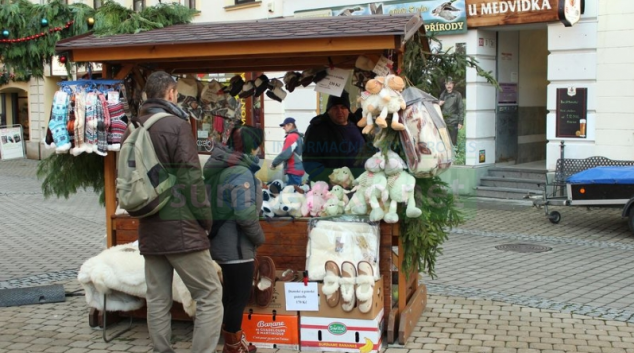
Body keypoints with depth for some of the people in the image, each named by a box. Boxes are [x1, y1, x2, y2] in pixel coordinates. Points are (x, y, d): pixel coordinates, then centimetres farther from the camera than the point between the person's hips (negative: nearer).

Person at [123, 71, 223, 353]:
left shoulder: (132, 130, 10)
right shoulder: (176, 125, -11)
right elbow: (190, 179, -14)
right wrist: (205, 218, -5)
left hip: (149, 230, 7)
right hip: (180, 228, -7)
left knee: (157, 300, 12)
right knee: (210, 295, 0)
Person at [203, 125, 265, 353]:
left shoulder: (221, 169, 10)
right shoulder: (241, 173, -20)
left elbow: (216, 205, 15)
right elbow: (245, 213, -29)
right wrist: (259, 237, -13)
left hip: (224, 242, 10)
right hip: (236, 246, -10)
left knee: (231, 294, 20)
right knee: (239, 298, 1)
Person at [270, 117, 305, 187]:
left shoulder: (291, 137, -13)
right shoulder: (299, 136, 15)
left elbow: (285, 153, -19)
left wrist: (274, 163, -8)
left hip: (294, 170, -9)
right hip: (298, 169, 9)